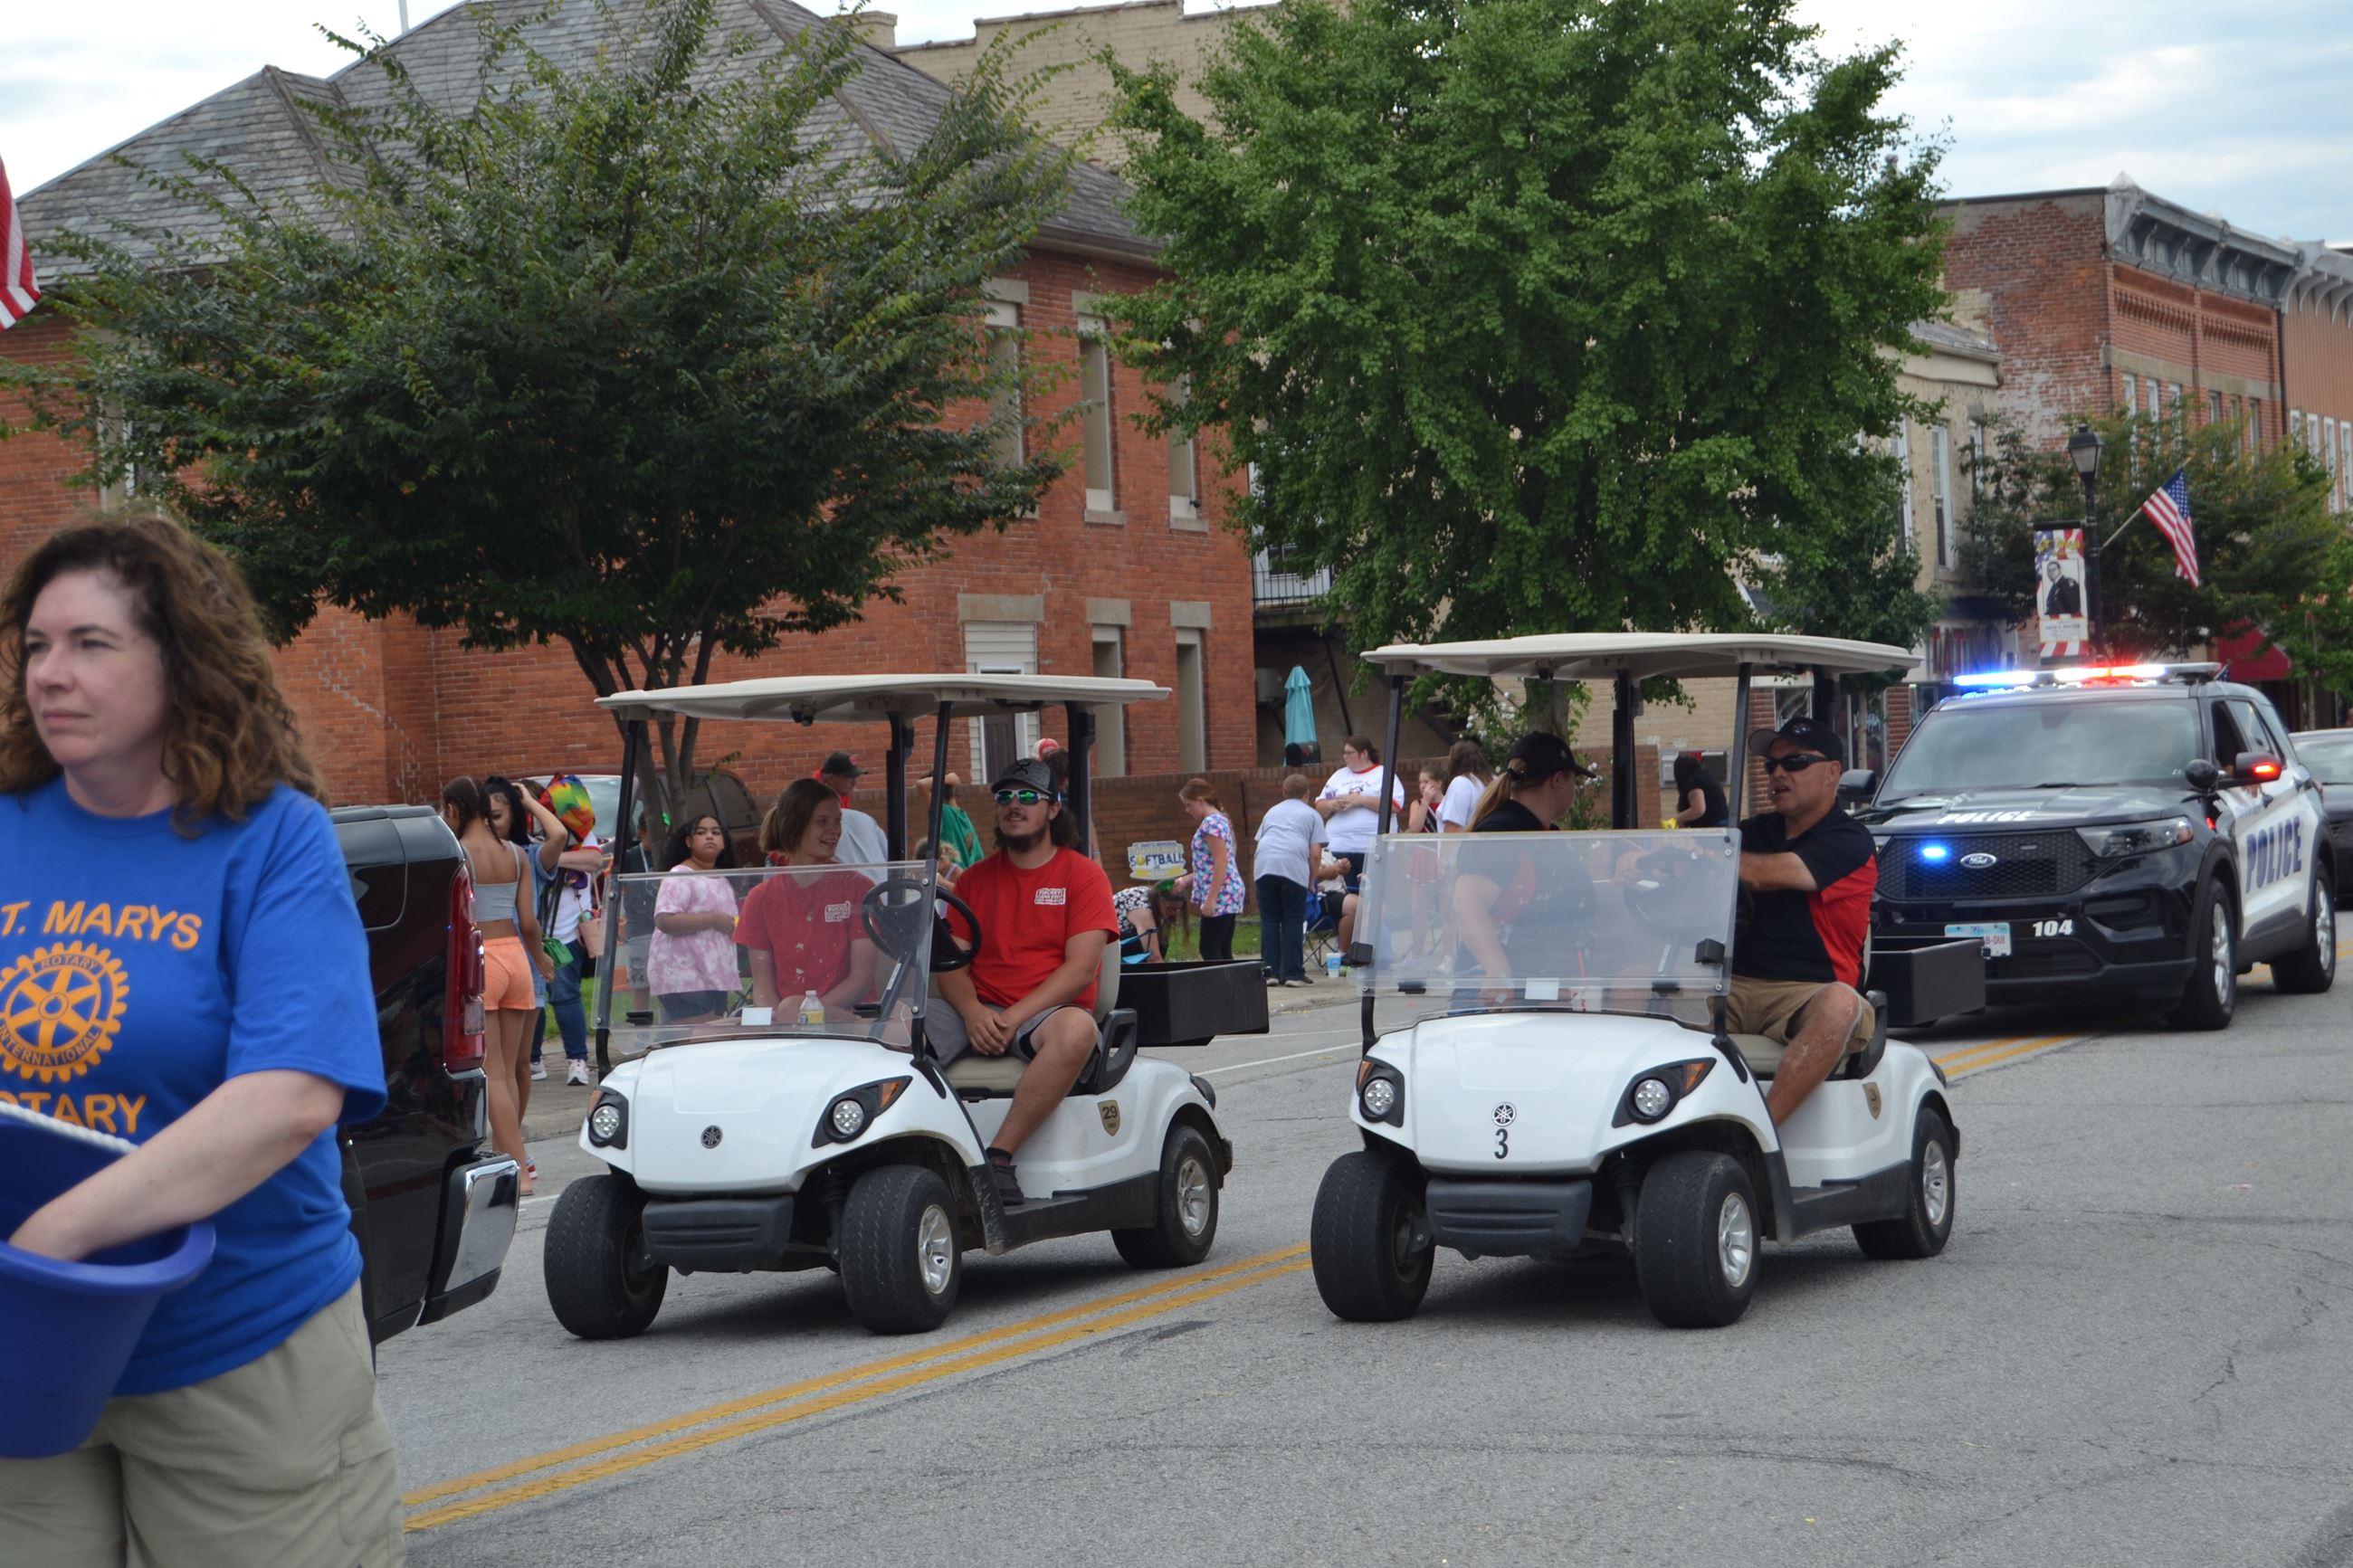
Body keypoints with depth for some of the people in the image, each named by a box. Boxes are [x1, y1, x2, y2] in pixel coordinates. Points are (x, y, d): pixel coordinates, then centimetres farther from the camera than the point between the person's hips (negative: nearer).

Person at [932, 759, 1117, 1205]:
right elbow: (951, 963, 8)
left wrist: (1014, 1018, -18)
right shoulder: (975, 879, 16)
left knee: (1075, 1029, -39)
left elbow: (1080, 969, -7)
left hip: (1047, 1011, -3)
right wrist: (973, 1013, -14)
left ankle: (1000, 1157, -36)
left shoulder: (1083, 875, 3)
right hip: (981, 1013, 3)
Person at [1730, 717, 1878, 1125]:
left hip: (1805, 993, -5)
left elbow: (1764, 874, -15)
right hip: (1736, 987, 5)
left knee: (1839, 1004, -39)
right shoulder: (1758, 831, 22)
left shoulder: (1849, 842, 0)